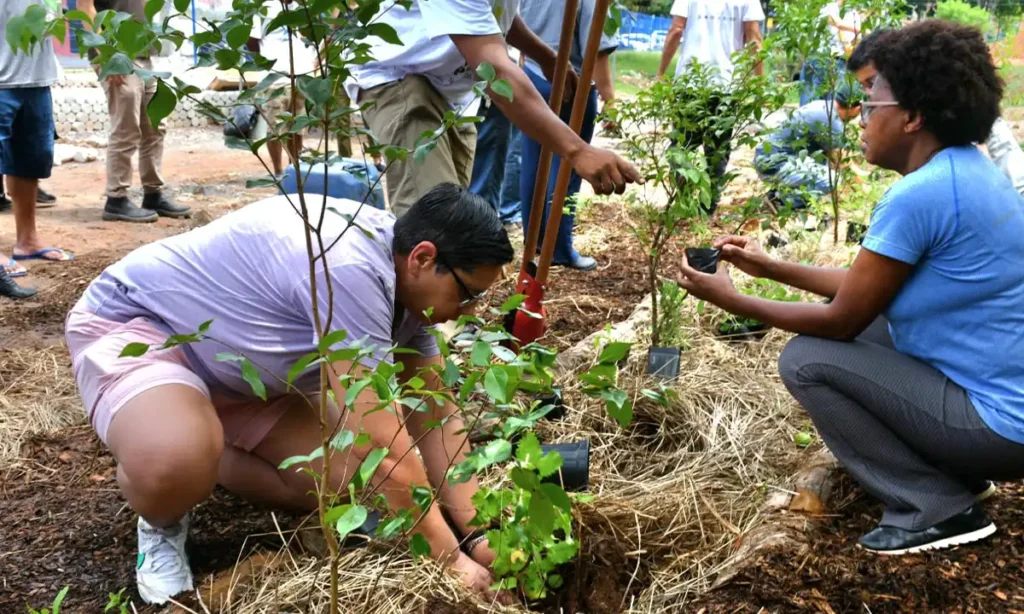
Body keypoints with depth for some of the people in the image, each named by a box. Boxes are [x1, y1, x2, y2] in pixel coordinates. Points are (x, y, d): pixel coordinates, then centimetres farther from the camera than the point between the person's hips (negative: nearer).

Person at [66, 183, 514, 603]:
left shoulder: (405, 278, -7)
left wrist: (475, 531, -9)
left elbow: (435, 417, -1)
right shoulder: (349, 269, -37)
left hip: (235, 365, 8)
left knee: (343, 482, -4)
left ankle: (203, 452, 18)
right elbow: (384, 451, -35)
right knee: (173, 460, -39)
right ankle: (161, 525, -3)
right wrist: (449, 558, -24)